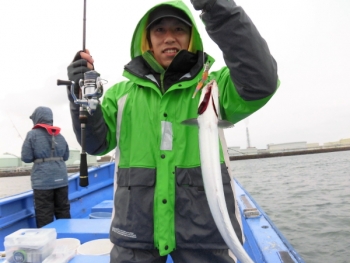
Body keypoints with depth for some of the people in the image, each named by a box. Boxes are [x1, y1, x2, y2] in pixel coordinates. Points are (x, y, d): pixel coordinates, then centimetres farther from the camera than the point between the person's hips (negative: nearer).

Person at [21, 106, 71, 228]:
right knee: (63, 212, 15)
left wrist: (38, 157, 11)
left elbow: (26, 157, -7)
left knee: (44, 214, 3)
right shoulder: (59, 135, 8)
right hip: (61, 179, 5)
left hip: (43, 181, -4)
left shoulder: (32, 134, -4)